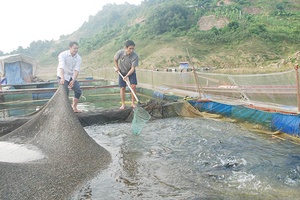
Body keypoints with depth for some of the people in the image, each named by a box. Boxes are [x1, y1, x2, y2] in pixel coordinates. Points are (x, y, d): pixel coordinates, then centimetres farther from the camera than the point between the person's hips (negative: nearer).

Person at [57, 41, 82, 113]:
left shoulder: (78, 58, -9)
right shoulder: (63, 55, -18)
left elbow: (76, 70, -18)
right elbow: (61, 67, -32)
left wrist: (73, 80, -32)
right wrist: (62, 78, -46)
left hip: (72, 76, 5)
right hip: (63, 76, -4)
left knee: (78, 91, -3)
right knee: (65, 91, -19)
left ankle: (74, 107, 13)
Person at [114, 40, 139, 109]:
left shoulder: (135, 56, -29)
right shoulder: (120, 52, -26)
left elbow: (133, 68, -26)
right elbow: (115, 59, -3)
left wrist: (126, 76, -32)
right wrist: (117, 67, -6)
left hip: (131, 72, -1)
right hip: (122, 72, 1)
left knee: (133, 86, -14)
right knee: (122, 88, -1)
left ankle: (132, 103, 1)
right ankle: (123, 104, 11)